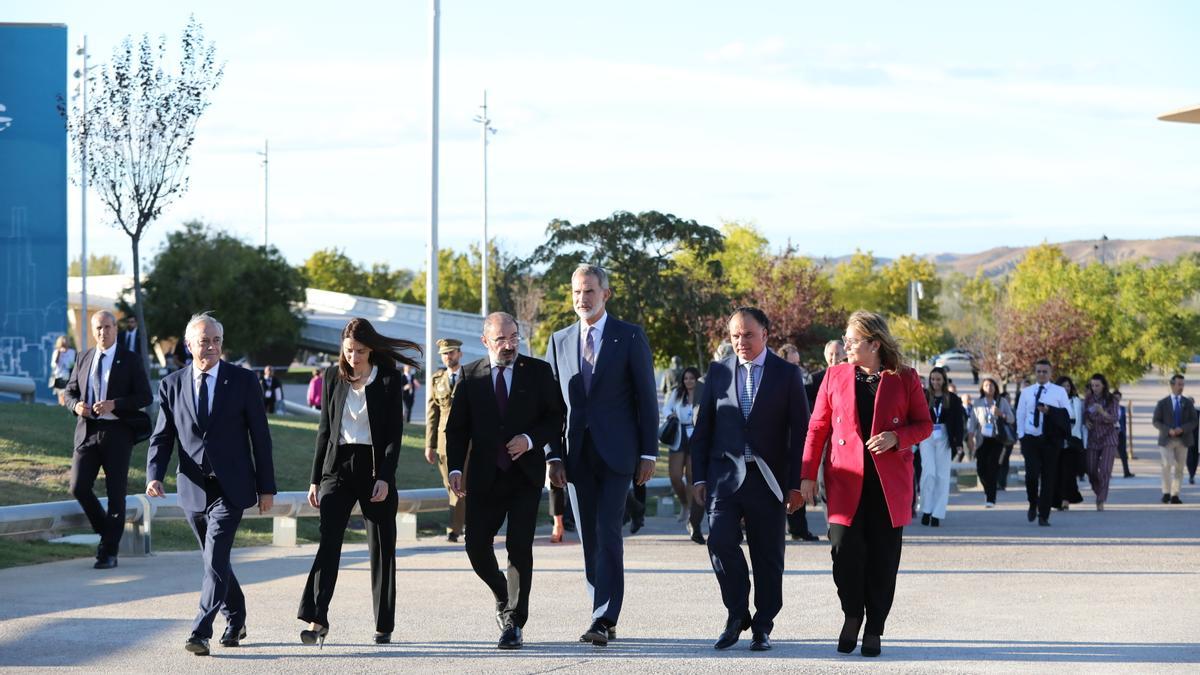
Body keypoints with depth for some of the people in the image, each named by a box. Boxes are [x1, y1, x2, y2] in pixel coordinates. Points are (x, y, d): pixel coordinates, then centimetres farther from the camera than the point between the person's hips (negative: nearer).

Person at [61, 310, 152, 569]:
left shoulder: (130, 361, 0)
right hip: (87, 431, 3)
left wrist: (114, 405, -19)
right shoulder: (84, 359, 12)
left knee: (116, 493, 1)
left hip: (117, 432, -3)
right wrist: (76, 405, -7)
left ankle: (109, 551, 8)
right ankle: (106, 531, 19)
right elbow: (69, 392, 17)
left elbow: (145, 397, -5)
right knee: (79, 488, -5)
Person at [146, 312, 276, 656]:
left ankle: (201, 632, -17)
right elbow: (162, 438, 5)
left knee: (215, 559, -14)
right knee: (214, 560, 14)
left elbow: (260, 436, 0)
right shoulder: (171, 385, 4)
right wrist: (154, 476, -13)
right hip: (193, 488, 3)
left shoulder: (243, 380, -1)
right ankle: (236, 621, 32)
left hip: (230, 488, -3)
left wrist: (266, 487, -1)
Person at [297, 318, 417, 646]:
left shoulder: (388, 379, -2)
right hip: (338, 466, 2)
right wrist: (316, 478, 8)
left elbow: (395, 433, -4)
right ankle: (316, 620, -20)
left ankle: (384, 626, 13)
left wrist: (385, 477, -13)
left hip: (375, 467, -1)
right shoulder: (334, 376, 7)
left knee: (381, 548, 4)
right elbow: (325, 429, 11)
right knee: (328, 541, -13)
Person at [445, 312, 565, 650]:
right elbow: (456, 427, 7)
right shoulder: (470, 376, 6)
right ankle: (504, 598, 25)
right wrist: (455, 469, -6)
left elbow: (557, 418, 4)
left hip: (525, 474, -2)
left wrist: (531, 439, -14)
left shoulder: (538, 371, 4)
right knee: (476, 545, -3)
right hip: (485, 477, 2)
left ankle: (514, 623, -3)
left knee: (519, 546, -8)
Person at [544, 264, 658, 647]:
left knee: (607, 533, -12)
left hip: (616, 453, -4)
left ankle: (603, 619, -14)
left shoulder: (629, 337, 1)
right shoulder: (559, 341, 11)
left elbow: (646, 397, 0)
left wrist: (649, 453, -5)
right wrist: (554, 455, 2)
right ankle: (605, 617, 14)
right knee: (589, 538, 6)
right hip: (576, 455, 4)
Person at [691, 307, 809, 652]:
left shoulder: (787, 374, 3)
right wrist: (699, 477, 4)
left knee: (768, 556, 2)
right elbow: (703, 428, 11)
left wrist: (796, 483, -4)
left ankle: (762, 627, 14)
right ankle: (736, 614, 3)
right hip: (725, 476, 1)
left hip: (767, 478, -1)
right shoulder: (718, 372, 9)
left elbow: (800, 431, 2)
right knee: (720, 541, -15)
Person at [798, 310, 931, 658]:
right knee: (845, 549, -11)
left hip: (890, 482, -1)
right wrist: (808, 474, 3)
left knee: (883, 558, 0)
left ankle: (874, 631, 11)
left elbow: (924, 424, 7)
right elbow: (817, 427, 10)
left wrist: (896, 437, -13)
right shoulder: (835, 376, 9)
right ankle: (852, 615, 12)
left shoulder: (905, 378, 4)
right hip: (846, 481, 1)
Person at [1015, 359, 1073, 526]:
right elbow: (1020, 415, 10)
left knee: (1049, 478, 0)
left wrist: (1050, 411, -18)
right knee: (1032, 474, -14)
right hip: (1031, 438, 1)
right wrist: (1021, 437, 1)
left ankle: (1044, 516, 7)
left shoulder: (1059, 392, 4)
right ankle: (1033, 505, 14)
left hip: (1051, 440, -1)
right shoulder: (1026, 392, 10)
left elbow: (1067, 414, -2)